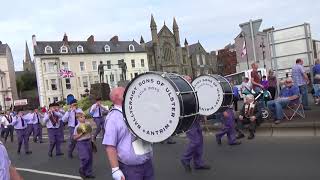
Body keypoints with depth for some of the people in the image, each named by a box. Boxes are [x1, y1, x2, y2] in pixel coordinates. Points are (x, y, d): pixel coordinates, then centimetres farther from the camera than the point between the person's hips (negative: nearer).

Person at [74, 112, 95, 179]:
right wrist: (81, 133, -21)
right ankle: (81, 170, 13)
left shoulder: (88, 124, 3)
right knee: (85, 158, -14)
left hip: (88, 142, 6)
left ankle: (88, 173, 22)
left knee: (90, 158, 9)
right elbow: (75, 138, -11)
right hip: (81, 143, -6)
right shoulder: (77, 127, -12)